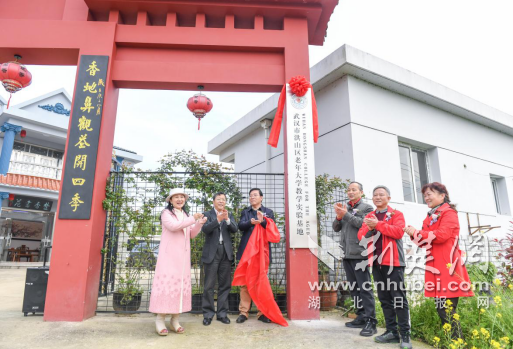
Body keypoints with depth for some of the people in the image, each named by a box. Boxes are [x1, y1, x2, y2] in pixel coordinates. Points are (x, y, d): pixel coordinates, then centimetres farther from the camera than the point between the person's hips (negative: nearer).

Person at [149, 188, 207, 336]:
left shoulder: (185, 215, 17)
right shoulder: (166, 213, 0)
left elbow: (191, 235, 12)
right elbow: (173, 226, -19)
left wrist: (199, 224, -4)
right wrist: (193, 219, -18)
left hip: (183, 255, 6)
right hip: (169, 254, -6)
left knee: (181, 283, 3)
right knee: (166, 282, -9)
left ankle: (175, 319, 9)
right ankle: (160, 319, -3)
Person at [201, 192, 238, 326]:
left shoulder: (229, 215, 14)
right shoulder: (207, 214, 5)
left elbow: (235, 229, -2)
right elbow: (205, 229, -12)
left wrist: (227, 219, -19)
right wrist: (218, 219, -25)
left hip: (226, 253, 3)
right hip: (212, 253, -3)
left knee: (225, 285, 6)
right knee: (209, 285, 0)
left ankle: (222, 313, 16)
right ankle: (208, 314, 11)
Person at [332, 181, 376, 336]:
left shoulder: (366, 207, 0)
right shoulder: (345, 208, 17)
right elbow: (336, 228, 12)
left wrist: (346, 215, -16)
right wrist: (339, 216, -6)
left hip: (359, 254, -7)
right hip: (347, 254, 7)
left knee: (364, 288, -6)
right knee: (354, 288, 12)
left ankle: (370, 322, -2)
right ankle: (361, 317, 22)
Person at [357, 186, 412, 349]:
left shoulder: (396, 214, 2)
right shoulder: (369, 216, 16)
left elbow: (398, 231, -15)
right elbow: (360, 236, 8)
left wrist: (378, 224, -17)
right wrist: (369, 228, -12)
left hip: (393, 261, -5)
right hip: (376, 262, 5)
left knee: (399, 298, -4)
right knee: (384, 298, 10)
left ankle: (405, 335, 3)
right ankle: (392, 332, 18)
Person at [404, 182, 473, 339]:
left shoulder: (449, 212, -4)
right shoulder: (430, 217, 19)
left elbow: (441, 235, -18)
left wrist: (416, 233, -10)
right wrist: (415, 235, 2)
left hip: (447, 267, -8)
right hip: (435, 267, 8)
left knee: (447, 310, -9)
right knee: (441, 308, 11)